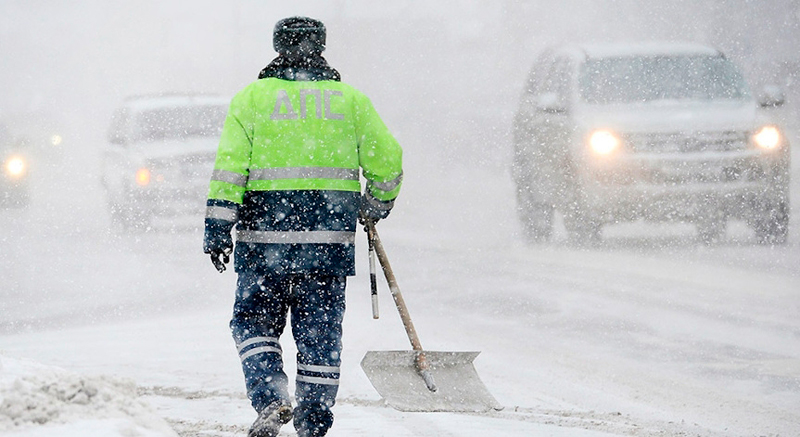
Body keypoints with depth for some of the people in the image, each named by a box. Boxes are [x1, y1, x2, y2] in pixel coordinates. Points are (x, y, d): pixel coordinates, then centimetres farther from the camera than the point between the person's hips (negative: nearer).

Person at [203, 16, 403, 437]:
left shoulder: (252, 97, 3)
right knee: (320, 330, 9)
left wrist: (217, 230, -3)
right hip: (330, 239, 1)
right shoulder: (349, 99, 7)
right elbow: (387, 158, 8)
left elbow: (229, 166, -4)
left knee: (254, 321, 10)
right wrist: (377, 204, 26)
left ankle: (270, 399, -9)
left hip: (266, 234, -1)